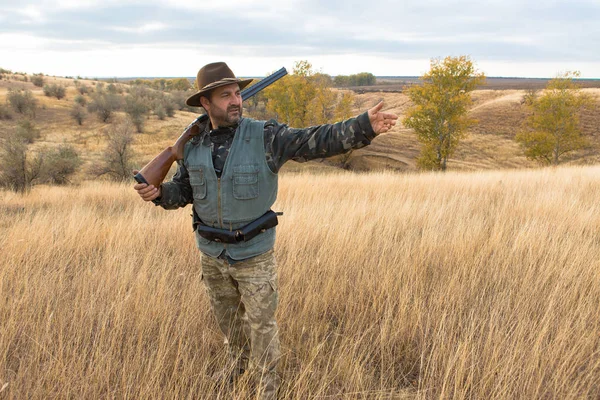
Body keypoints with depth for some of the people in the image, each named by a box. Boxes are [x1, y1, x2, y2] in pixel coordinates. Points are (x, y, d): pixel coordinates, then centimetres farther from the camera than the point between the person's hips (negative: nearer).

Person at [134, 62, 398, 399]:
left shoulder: (265, 137, -18)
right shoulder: (193, 144, -5)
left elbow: (318, 141, -26)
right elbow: (183, 191, 5)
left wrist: (366, 126, -38)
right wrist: (158, 193, -17)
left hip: (255, 254, -4)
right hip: (212, 254, 4)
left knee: (261, 324, 9)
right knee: (227, 317, 25)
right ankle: (239, 360, 53)